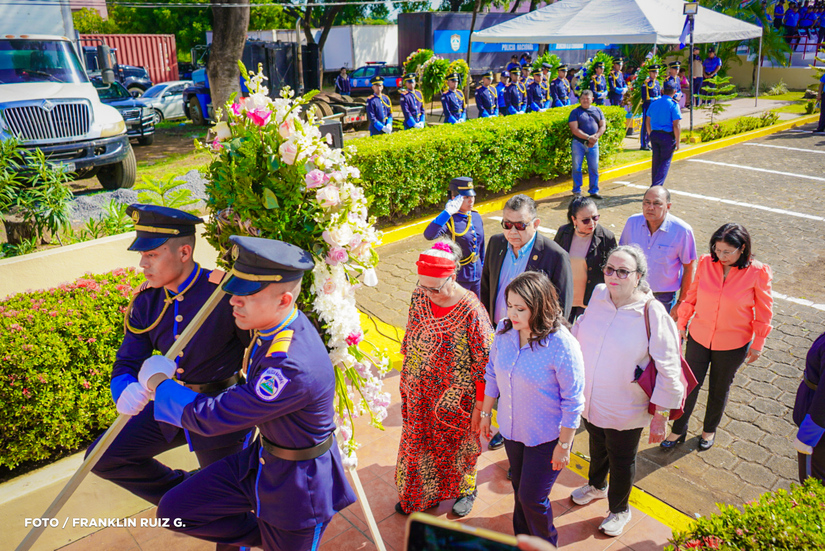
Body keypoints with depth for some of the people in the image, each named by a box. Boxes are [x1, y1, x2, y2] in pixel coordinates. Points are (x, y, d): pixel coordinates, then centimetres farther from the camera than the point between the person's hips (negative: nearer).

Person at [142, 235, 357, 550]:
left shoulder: (295, 369, -38)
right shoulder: (271, 324, -10)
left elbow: (210, 417, -28)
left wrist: (159, 384, -12)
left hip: (298, 483, -8)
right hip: (261, 458, 8)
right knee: (174, 511, 7)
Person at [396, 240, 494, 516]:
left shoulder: (471, 310, -26)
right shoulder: (419, 297, -11)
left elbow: (484, 364, -18)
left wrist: (479, 408, -13)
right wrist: (406, 379, 13)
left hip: (454, 400, -4)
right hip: (419, 395, 5)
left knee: (457, 444, 19)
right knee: (418, 442, 21)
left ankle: (465, 491, 49)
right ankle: (418, 494, 48)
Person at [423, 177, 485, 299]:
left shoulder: (477, 217, 3)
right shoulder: (449, 220, -19)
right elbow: (429, 235, -39)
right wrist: (447, 212, -42)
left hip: (477, 276, 6)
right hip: (457, 278, -6)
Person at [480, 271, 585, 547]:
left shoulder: (562, 346, -28)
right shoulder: (504, 330, -12)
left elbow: (573, 402, -19)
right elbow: (492, 374, 4)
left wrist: (564, 446, -13)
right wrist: (485, 413, 11)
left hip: (545, 437, -5)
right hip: (511, 429, 5)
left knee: (532, 498, 8)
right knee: (520, 489, 24)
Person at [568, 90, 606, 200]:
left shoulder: (597, 110, 12)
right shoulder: (575, 112, 0)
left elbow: (603, 126, 9)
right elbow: (574, 129, -10)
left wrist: (595, 136, -10)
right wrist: (588, 137, -16)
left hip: (593, 144, 3)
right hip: (578, 143, -3)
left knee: (594, 168, 4)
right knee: (577, 168, 1)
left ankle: (594, 191, 14)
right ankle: (577, 191, 12)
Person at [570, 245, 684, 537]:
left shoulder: (652, 314, -24)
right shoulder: (598, 295, -9)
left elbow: (668, 370, -18)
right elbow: (579, 334, 9)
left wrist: (661, 415, -15)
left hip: (625, 411, -4)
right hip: (589, 400, 5)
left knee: (621, 462, 19)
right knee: (597, 447, 30)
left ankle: (619, 510, 47)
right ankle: (596, 485, 60)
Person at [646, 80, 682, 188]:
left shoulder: (654, 103, 7)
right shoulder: (674, 105, -11)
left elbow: (648, 123, 13)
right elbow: (676, 125, -14)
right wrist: (677, 142, -7)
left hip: (654, 135, 6)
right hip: (667, 136, -5)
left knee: (656, 161, 15)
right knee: (665, 162, 1)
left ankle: (655, 187, 23)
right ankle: (656, 186, -9)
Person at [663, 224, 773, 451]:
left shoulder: (757, 272, -17)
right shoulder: (706, 263, -11)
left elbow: (764, 311, -6)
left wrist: (757, 344, -2)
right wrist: (681, 324, 8)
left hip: (733, 345, -1)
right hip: (699, 338, 2)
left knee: (719, 390, 18)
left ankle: (709, 430, 43)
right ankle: (678, 430, 31)